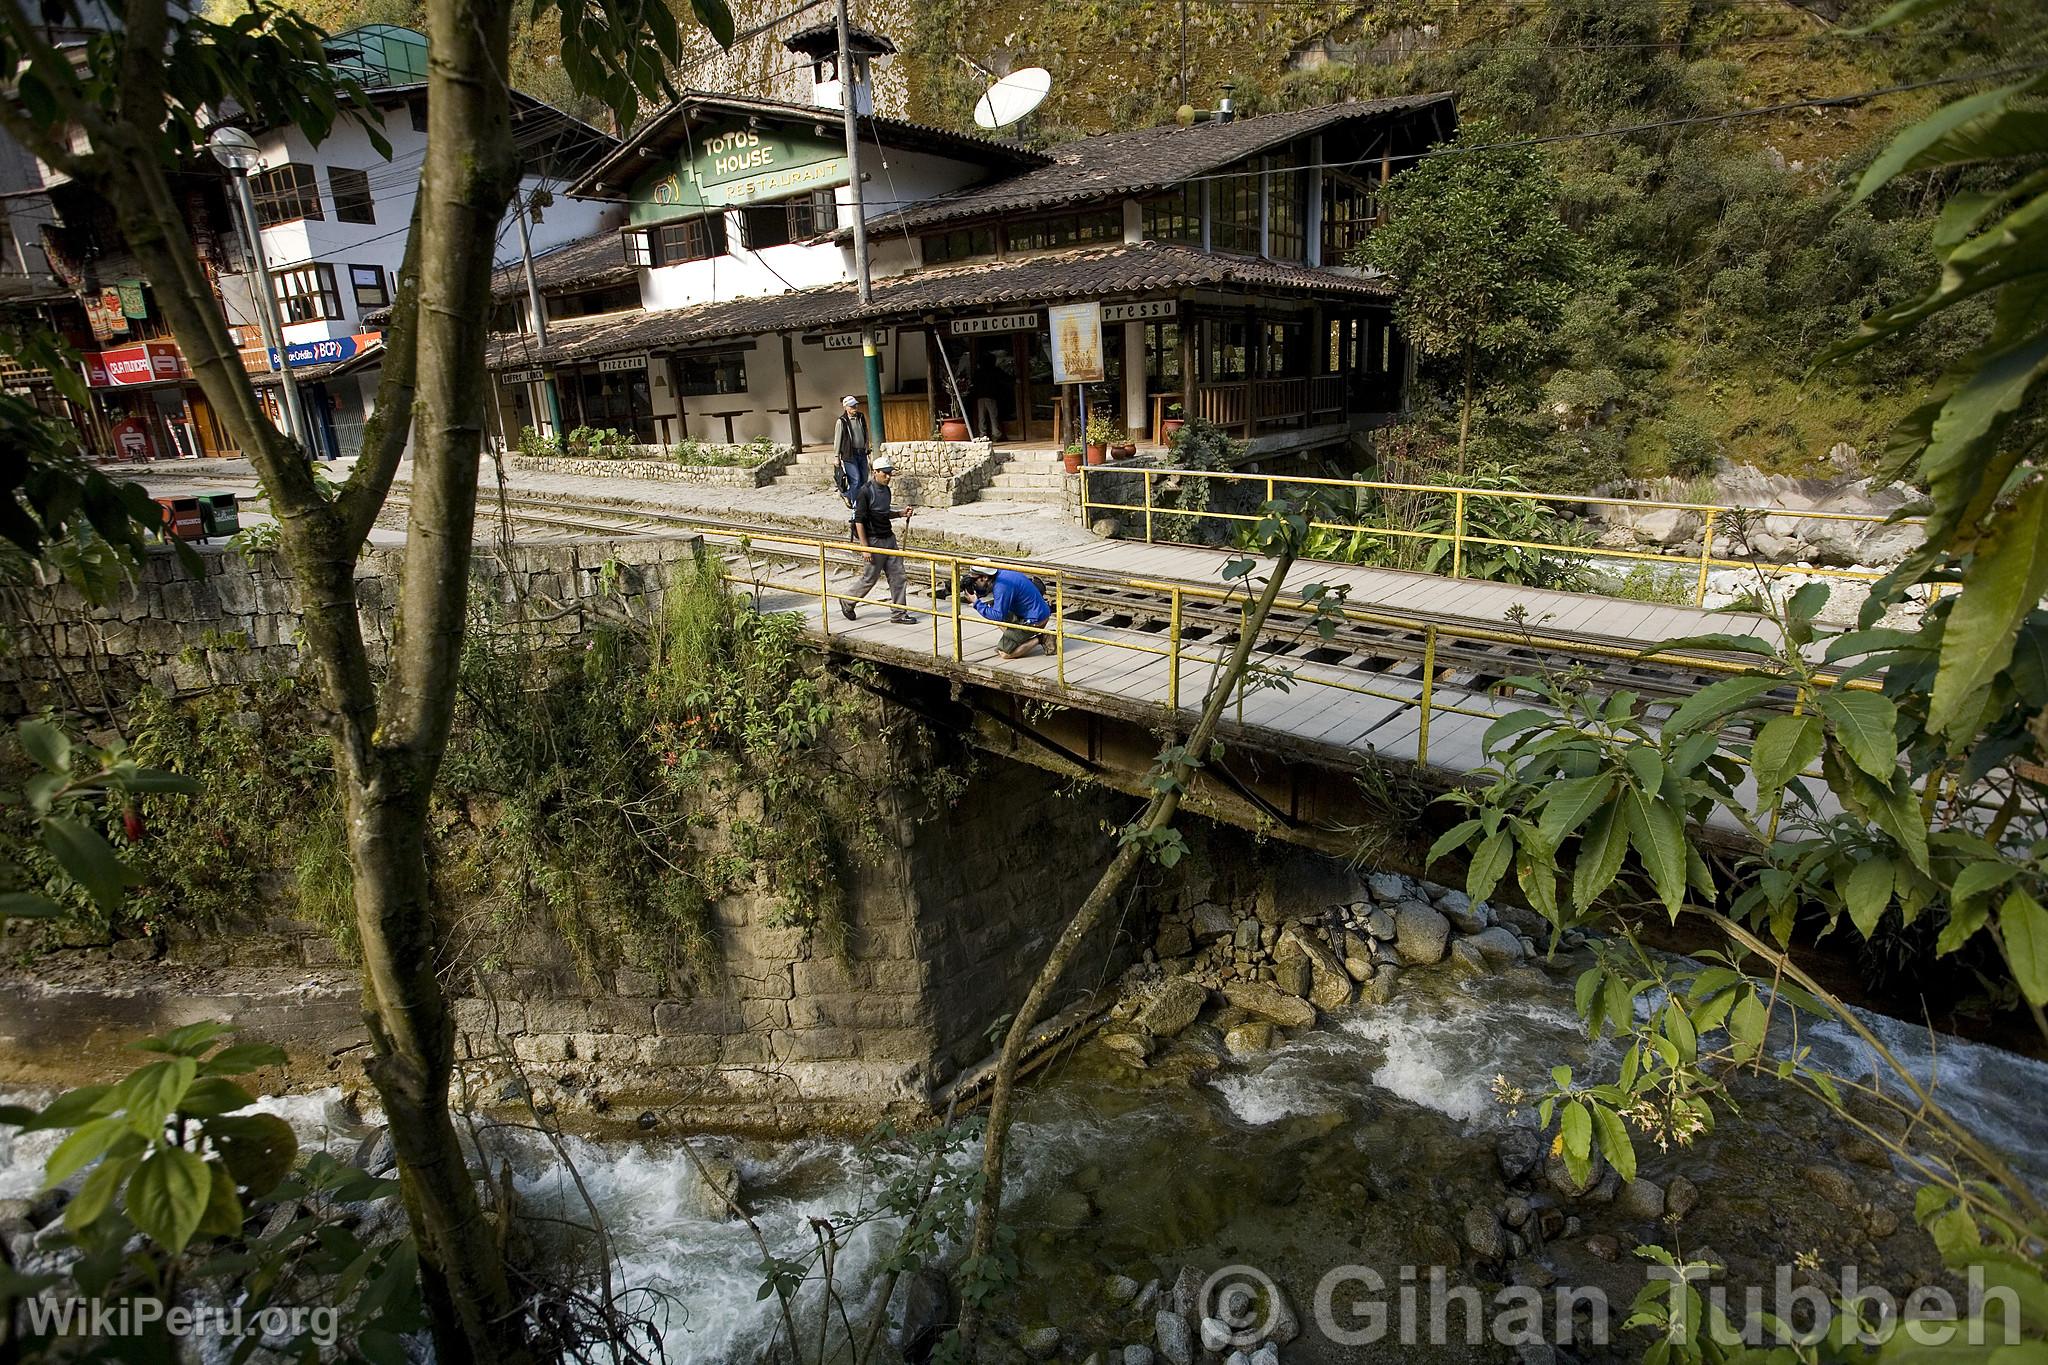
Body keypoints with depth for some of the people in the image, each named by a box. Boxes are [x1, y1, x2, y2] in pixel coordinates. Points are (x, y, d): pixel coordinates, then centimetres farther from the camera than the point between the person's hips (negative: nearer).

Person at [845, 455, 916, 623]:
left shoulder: (885, 490, 9)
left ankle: (898, 613, 12)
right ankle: (847, 603, 26)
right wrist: (865, 547, -19)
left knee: (897, 575, 5)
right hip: (874, 541, -7)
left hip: (889, 538, 7)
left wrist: (901, 513, 5)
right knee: (869, 578, 3)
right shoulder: (865, 492, -15)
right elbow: (858, 521, -17)